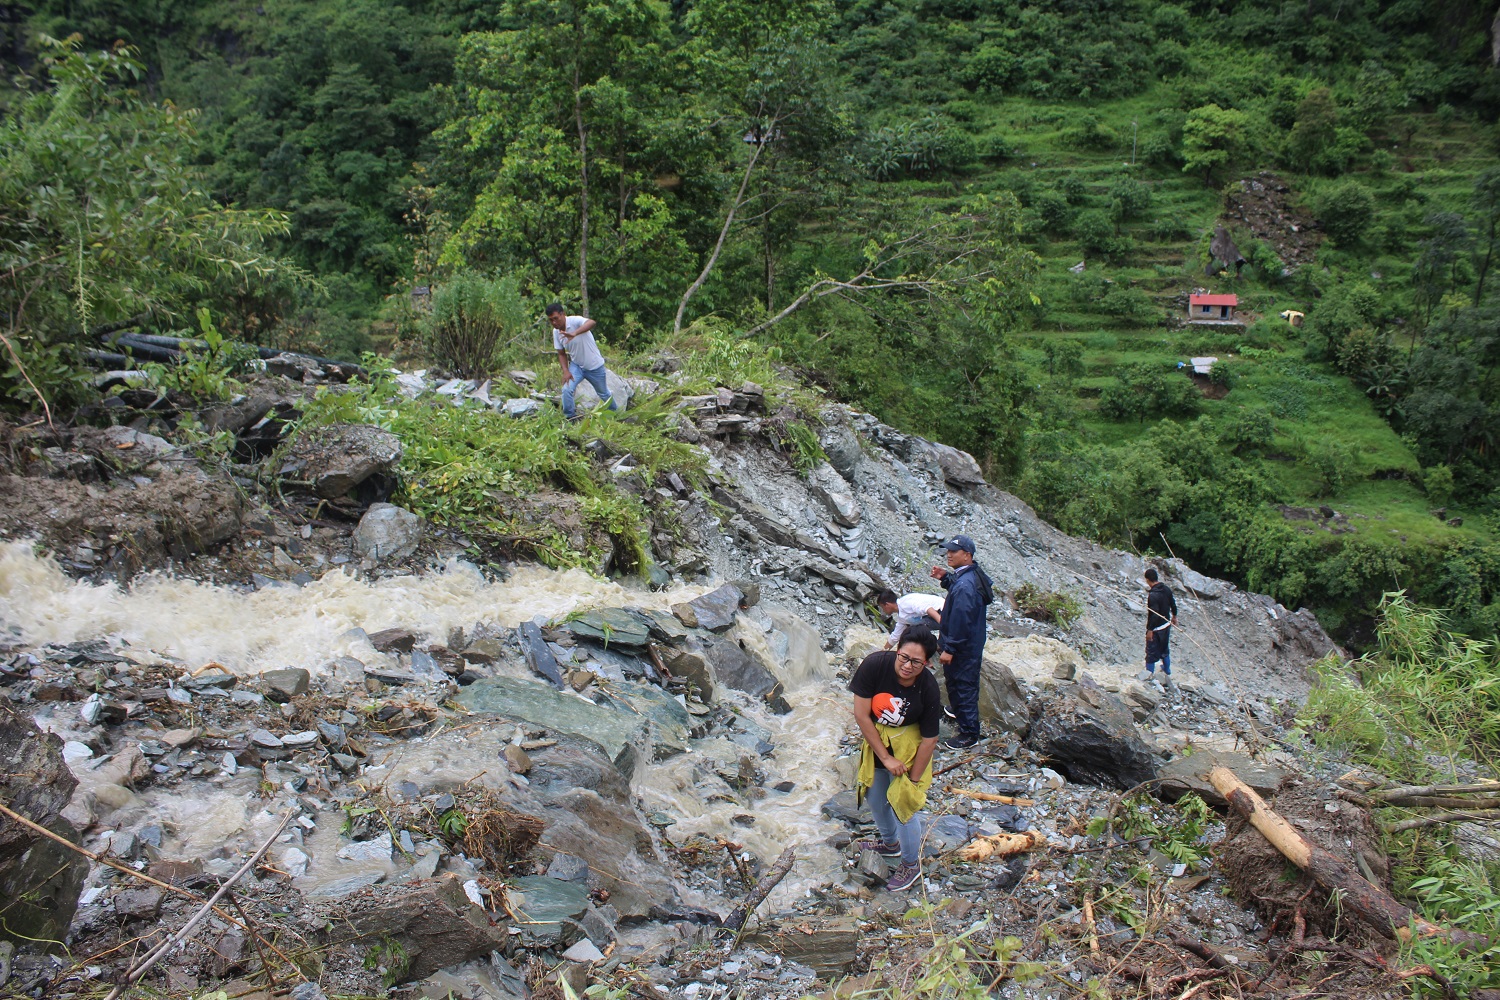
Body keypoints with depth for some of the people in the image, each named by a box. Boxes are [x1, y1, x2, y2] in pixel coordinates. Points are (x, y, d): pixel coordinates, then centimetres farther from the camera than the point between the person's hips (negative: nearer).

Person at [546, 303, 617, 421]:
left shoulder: (575, 321, -27)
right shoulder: (556, 332, -8)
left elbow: (592, 323, -50)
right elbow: (561, 354, 3)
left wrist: (574, 334, -66)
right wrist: (566, 371, -14)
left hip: (595, 366, -4)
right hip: (576, 366, 4)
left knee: (604, 394, 15)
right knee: (566, 390, -19)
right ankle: (571, 419, -4)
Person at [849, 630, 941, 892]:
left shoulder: (928, 690, -28)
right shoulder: (875, 664, -28)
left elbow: (929, 740, -19)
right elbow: (861, 715, -22)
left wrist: (914, 780, -14)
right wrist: (885, 757, -19)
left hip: (907, 745, -3)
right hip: (875, 740, 3)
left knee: (903, 804, 0)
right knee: (875, 796, 21)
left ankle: (912, 863, 27)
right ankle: (890, 843, 50)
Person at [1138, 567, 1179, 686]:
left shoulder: (1153, 595, -29)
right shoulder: (1167, 589, -4)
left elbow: (1154, 614, -27)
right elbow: (1173, 604, 9)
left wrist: (1150, 630, -19)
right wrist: (1174, 616, 27)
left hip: (1156, 628, -8)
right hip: (1166, 624, 8)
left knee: (1151, 650, 10)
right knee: (1164, 650, 24)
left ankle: (1149, 672, 23)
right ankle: (1167, 671, 38)